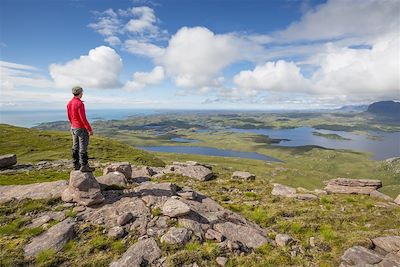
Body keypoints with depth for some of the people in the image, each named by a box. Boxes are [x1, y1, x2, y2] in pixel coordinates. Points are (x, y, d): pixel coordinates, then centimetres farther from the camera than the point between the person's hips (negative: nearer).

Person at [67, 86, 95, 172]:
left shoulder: (69, 103, 8)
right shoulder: (79, 103, -19)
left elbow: (69, 117, 15)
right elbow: (83, 118, -22)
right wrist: (90, 129, -17)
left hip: (73, 128, 9)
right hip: (81, 129, -9)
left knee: (75, 147, 13)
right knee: (83, 147, -3)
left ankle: (76, 165, 20)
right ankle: (84, 166, 2)